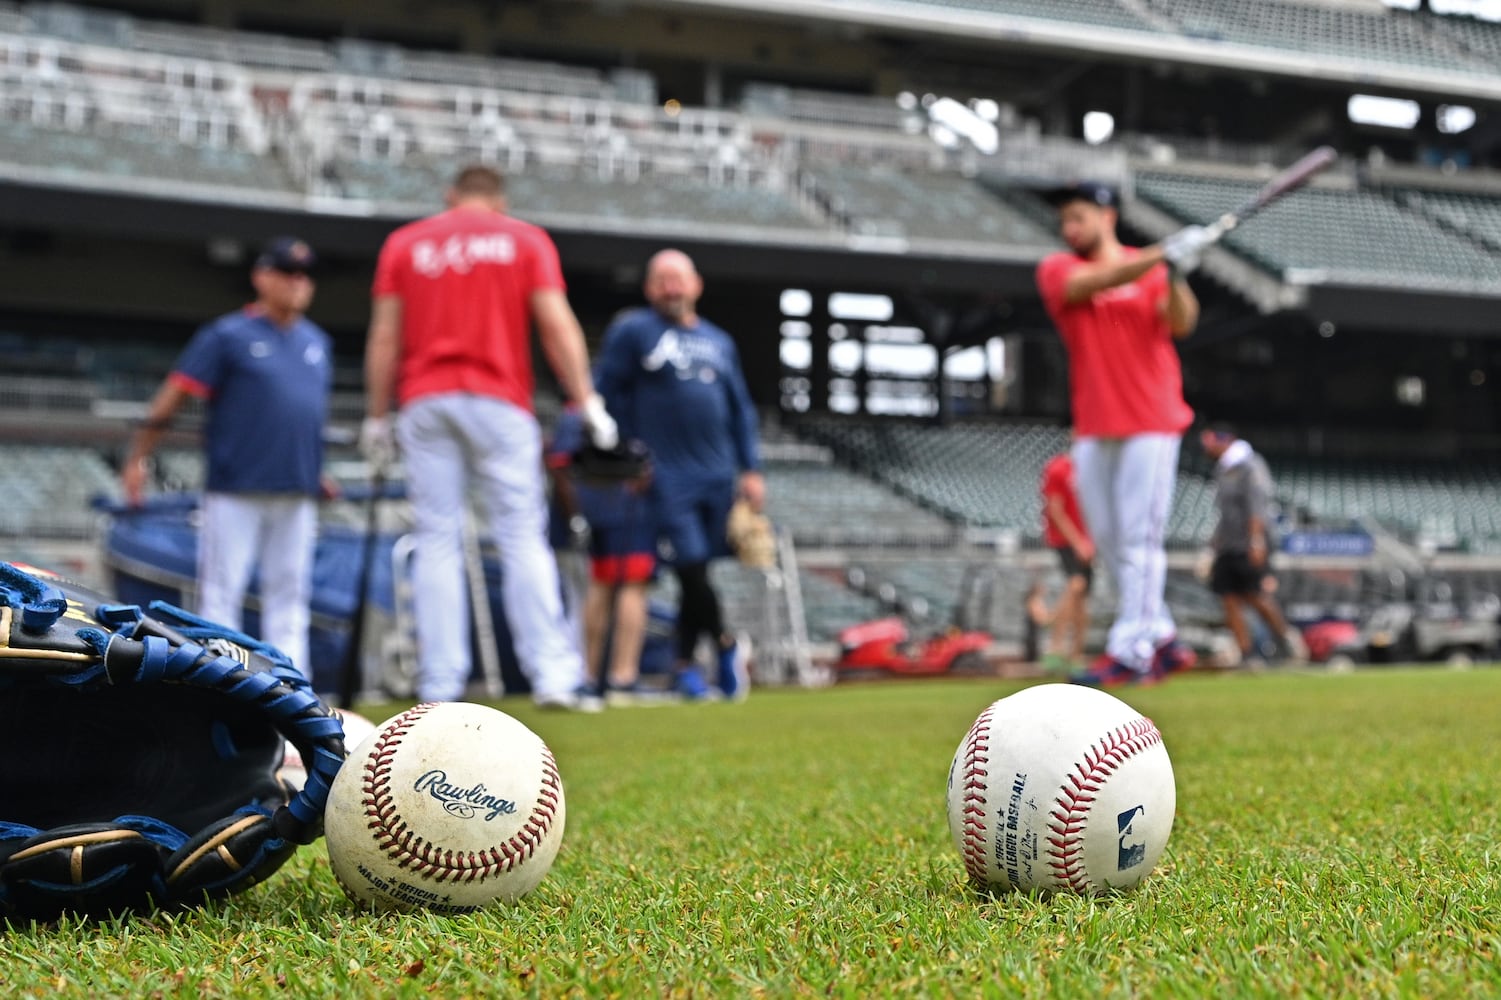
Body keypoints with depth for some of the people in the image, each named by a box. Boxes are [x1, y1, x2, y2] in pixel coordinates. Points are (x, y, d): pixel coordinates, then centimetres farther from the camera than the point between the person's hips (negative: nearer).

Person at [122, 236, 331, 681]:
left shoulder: (318, 342, 14)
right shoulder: (227, 336, -3)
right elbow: (173, 395, -4)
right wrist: (137, 460, -8)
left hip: (297, 494, 6)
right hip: (234, 492, -5)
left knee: (290, 594, 7)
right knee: (221, 592, -2)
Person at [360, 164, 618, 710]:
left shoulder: (404, 242, 14)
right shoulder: (527, 240, 9)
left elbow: (384, 338, 8)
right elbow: (557, 325, -2)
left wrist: (377, 418, 11)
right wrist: (587, 403, -2)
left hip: (423, 403, 1)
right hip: (498, 401, -1)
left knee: (436, 542, 1)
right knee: (522, 536, -2)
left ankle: (440, 686, -2)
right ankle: (551, 673, -11)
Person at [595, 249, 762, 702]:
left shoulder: (718, 341, 16)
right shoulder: (632, 330, 0)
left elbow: (740, 409, 18)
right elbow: (611, 393, -1)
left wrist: (750, 469, 10)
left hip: (718, 475, 5)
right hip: (667, 478, -4)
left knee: (699, 571, 7)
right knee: (690, 568, -10)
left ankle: (686, 665, 18)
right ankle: (726, 644, 11)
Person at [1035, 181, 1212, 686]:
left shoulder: (1152, 270, 4)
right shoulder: (1057, 269, 4)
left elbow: (1181, 324, -10)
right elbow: (1096, 282, -16)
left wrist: (1176, 276, -28)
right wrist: (1162, 255, -26)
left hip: (1151, 422, -3)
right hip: (1094, 429, 4)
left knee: (1139, 539, -8)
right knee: (1109, 543, 8)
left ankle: (1129, 652, -8)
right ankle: (1163, 640, 20)